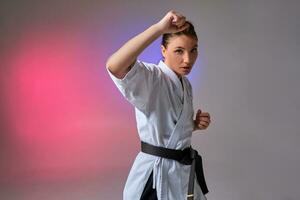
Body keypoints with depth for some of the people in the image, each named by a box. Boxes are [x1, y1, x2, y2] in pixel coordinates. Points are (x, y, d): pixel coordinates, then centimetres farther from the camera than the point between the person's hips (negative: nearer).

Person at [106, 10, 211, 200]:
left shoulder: (185, 84, 6)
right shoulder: (150, 77, -18)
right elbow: (113, 66, -40)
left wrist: (195, 124, -1)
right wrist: (159, 28, -38)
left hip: (185, 171, 7)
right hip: (158, 173, -7)